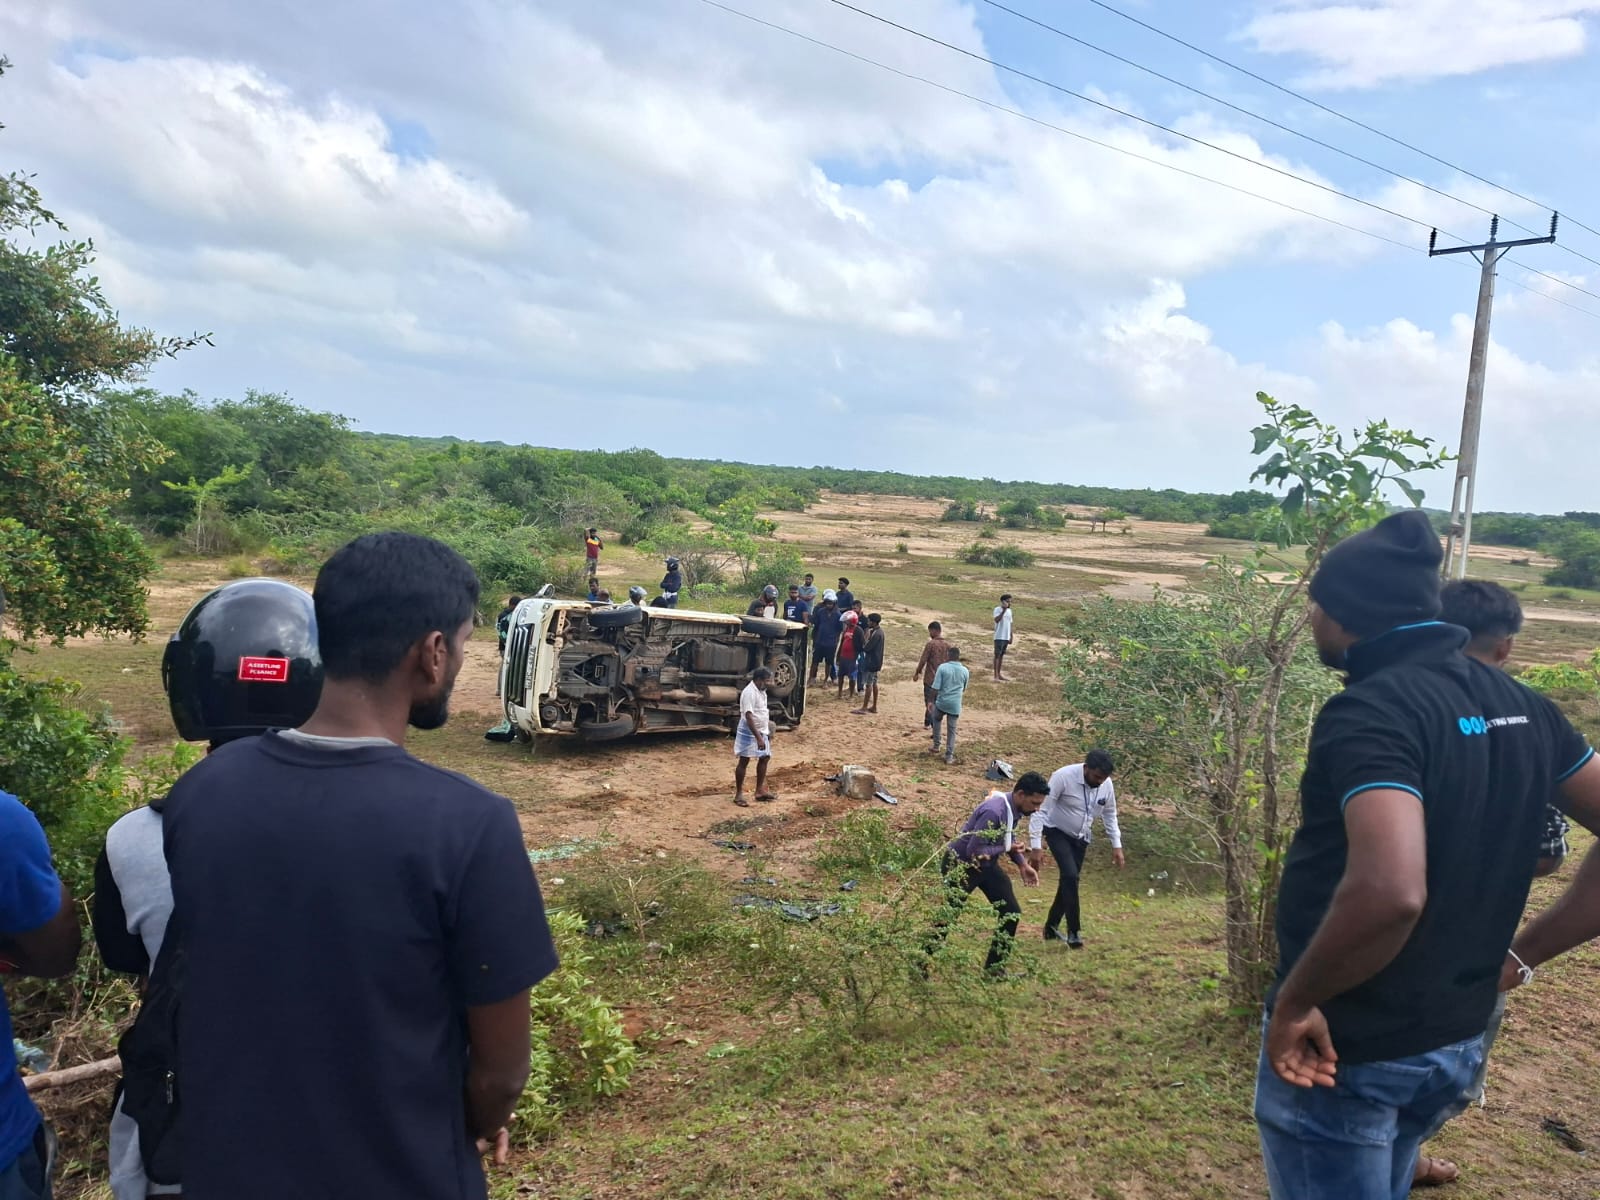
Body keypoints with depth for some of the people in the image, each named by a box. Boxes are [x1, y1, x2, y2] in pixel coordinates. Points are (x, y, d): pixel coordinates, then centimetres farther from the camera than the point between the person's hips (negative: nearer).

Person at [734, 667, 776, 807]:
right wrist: (758, 738, -30)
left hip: (761, 731, 9)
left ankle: (760, 791, 23)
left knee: (765, 758, 13)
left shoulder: (761, 691, 6)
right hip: (749, 733, -9)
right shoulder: (749, 693, -23)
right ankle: (738, 794, 7)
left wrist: (766, 732, 22)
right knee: (744, 762, -1)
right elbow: (749, 717, -28)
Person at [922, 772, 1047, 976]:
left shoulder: (1014, 808, -6)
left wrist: (1022, 864, 2)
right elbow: (974, 851, -33)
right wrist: (1005, 848, -20)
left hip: (987, 864, 9)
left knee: (1011, 912, 7)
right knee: (947, 916, 0)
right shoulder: (993, 812, -34)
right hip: (961, 865, -9)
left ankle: (995, 966, 20)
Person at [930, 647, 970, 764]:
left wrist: (933, 701, 2)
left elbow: (936, 688, -11)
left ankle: (936, 745, 27)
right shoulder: (965, 671, -1)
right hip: (955, 705, 1)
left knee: (937, 720, 27)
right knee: (952, 730, 9)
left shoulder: (942, 668, -11)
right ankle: (949, 756, 9)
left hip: (941, 702, -1)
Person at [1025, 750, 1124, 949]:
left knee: (1070, 880, 8)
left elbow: (1109, 815, 4)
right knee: (1070, 875, -22)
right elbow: (1041, 811, -27)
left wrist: (1117, 845, 0)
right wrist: (1036, 846, -30)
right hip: (1057, 833, -5)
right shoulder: (1063, 777, -30)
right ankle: (1074, 931, -12)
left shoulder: (1106, 784, -14)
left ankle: (1051, 928, 25)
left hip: (1080, 838, 5)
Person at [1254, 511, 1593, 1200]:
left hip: (1345, 1051, -8)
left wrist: (1296, 1002, -23)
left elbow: (1389, 892, -37)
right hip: (1456, 1043, 8)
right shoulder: (1519, 705, 2)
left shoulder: (1370, 712, -24)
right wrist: (1525, 951, 12)